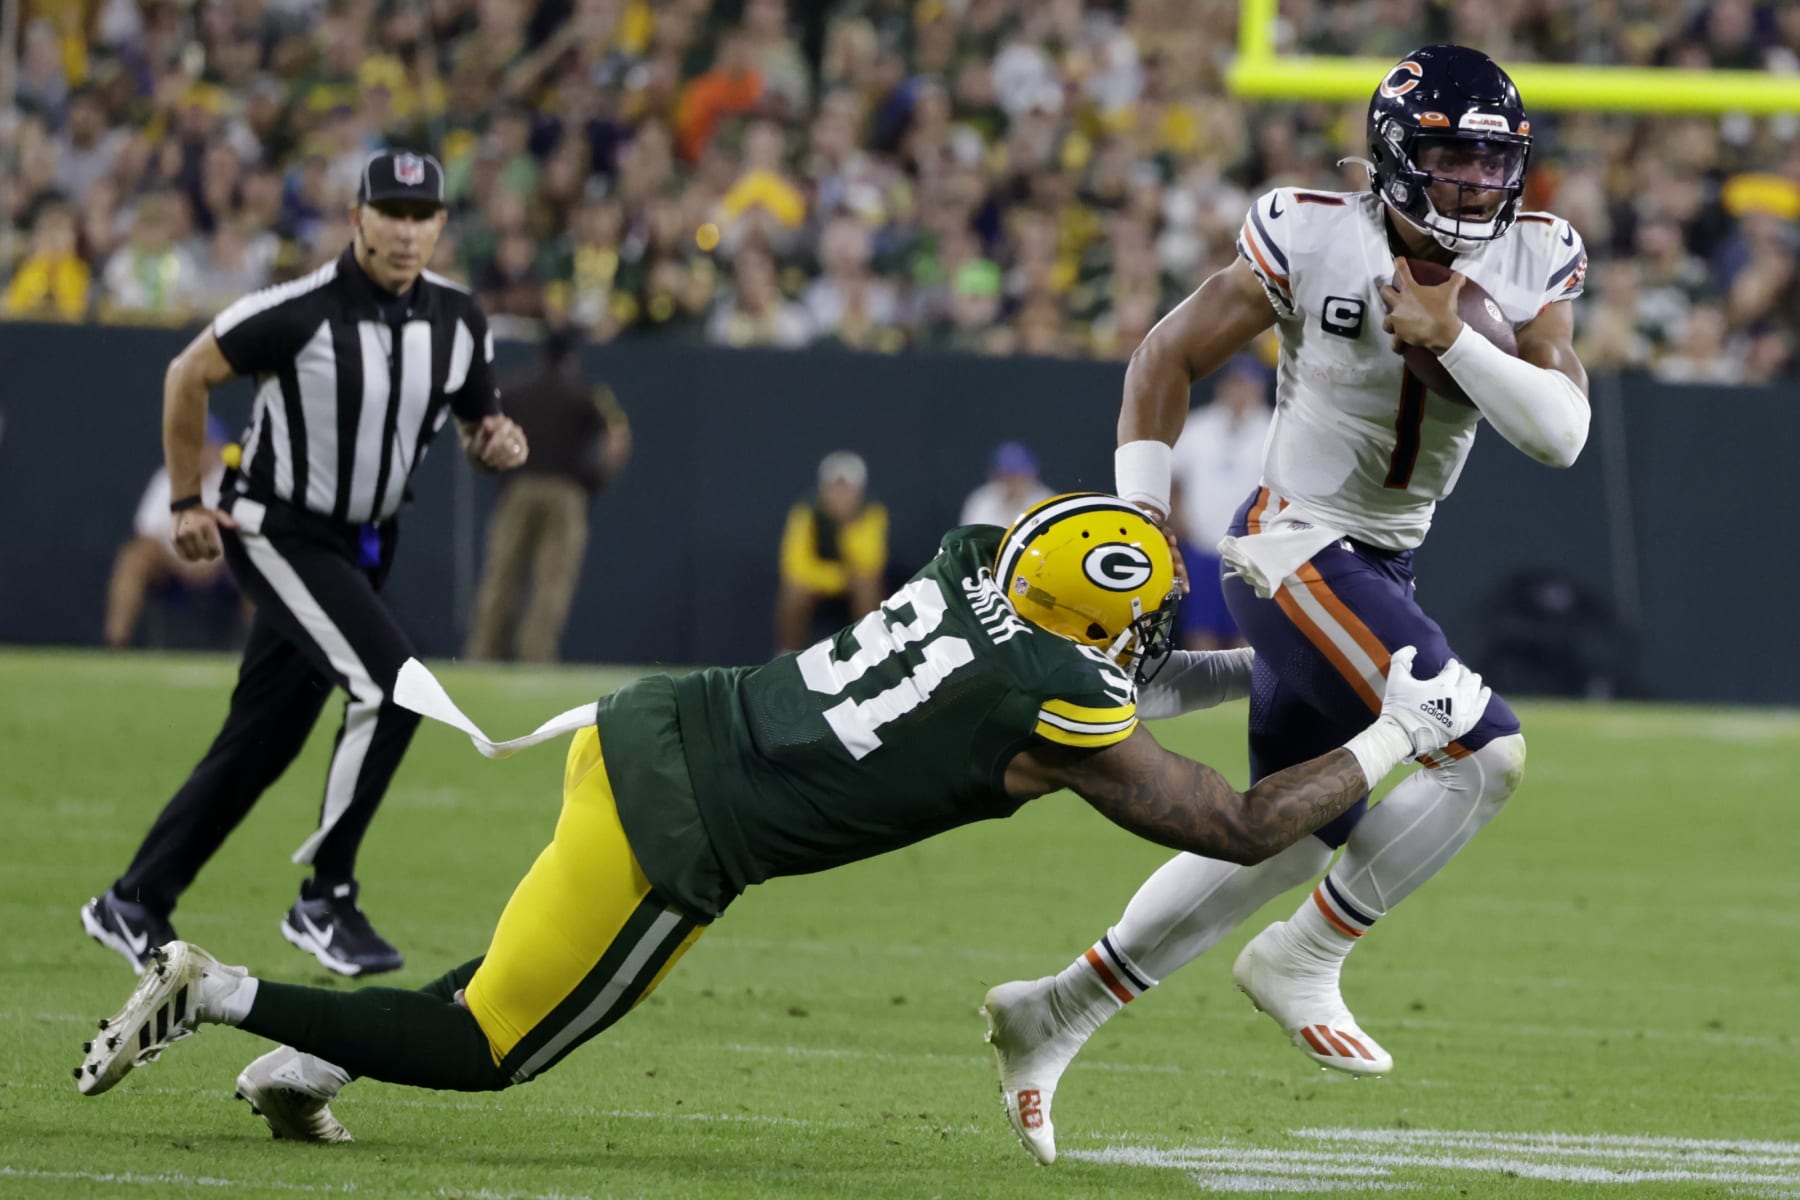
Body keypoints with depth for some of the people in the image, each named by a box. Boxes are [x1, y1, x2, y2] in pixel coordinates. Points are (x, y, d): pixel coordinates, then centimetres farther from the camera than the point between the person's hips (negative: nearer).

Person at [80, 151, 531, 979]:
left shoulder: (458, 321, -3)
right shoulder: (300, 311, -21)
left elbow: (478, 426, 11)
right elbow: (188, 376, -8)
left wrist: (497, 445, -13)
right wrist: (186, 503, -5)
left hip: (358, 549, 7)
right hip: (275, 532, -7)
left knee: (262, 741, 10)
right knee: (391, 684, -23)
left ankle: (135, 904, 21)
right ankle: (324, 901, -13)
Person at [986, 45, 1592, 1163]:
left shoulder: (1531, 262, -1)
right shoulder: (1315, 240, -14)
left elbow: (1563, 433, -10)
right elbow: (1169, 357, -3)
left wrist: (1453, 339, -22)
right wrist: (1140, 522, -7)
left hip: (1383, 565, 7)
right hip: (1297, 551, -7)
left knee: (1293, 837, 17)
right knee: (1486, 753, -21)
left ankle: (1055, 1011, 28)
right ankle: (1304, 959, -6)